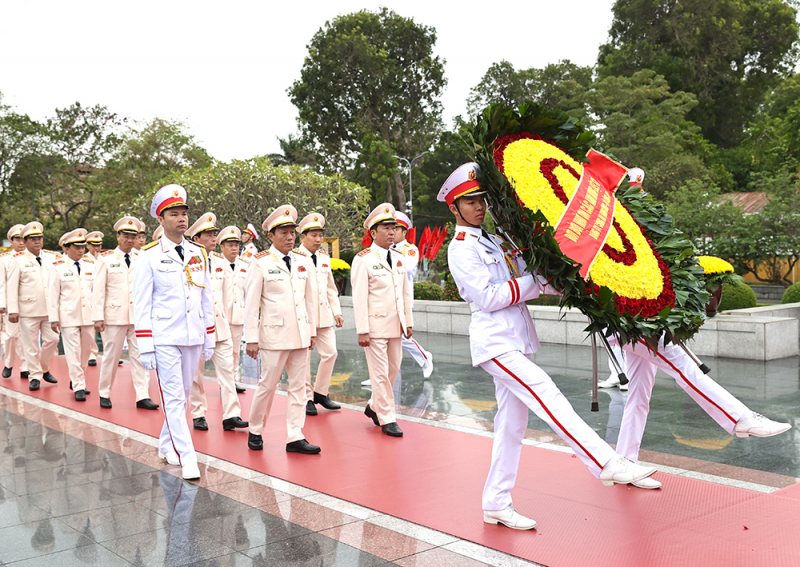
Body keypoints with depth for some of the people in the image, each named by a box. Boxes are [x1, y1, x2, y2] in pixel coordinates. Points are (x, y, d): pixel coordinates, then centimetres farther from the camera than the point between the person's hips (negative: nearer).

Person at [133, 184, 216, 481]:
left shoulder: (198, 254, 9)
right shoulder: (149, 255, -4)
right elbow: (141, 303, -5)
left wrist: (209, 338, 12)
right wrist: (145, 347, -10)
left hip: (193, 337, 5)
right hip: (164, 337, -5)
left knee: (182, 394, 14)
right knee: (173, 398, -5)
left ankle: (166, 445, 31)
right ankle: (187, 458, -4)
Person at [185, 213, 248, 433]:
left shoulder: (220, 263, 10)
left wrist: (223, 317, 12)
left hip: (220, 326, 4)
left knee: (226, 369, -2)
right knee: (195, 373, 6)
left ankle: (231, 415, -1)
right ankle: (198, 414, 18)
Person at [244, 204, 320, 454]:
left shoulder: (302, 260, 9)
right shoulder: (261, 262, -5)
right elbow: (251, 302, -6)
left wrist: (312, 331, 13)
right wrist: (252, 338, -9)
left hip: (300, 335, 5)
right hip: (275, 334, -5)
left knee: (299, 386, 5)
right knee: (268, 385, 3)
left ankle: (295, 437, 10)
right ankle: (255, 431, 23)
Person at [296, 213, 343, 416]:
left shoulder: (324, 258, 14)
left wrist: (337, 312, 13)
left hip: (324, 315, 6)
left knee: (330, 353, 5)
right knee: (304, 357, 1)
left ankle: (320, 393, 20)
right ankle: (306, 398, 13)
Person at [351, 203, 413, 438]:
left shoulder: (398, 258, 12)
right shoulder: (363, 260, -8)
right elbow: (359, 297, -11)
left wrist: (408, 322, 12)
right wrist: (362, 330, -14)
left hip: (396, 325, 7)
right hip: (375, 324, -6)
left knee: (394, 369, 13)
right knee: (380, 373, -1)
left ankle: (374, 406, 32)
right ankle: (386, 418, 10)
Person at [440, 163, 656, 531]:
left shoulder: (493, 240, 20)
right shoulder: (460, 248, -5)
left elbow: (527, 280, 16)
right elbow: (488, 297, -14)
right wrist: (535, 280, -10)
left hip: (515, 341, 8)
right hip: (494, 341, -8)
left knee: (512, 423, 8)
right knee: (547, 396, -19)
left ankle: (496, 505, 16)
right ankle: (608, 465, -22)